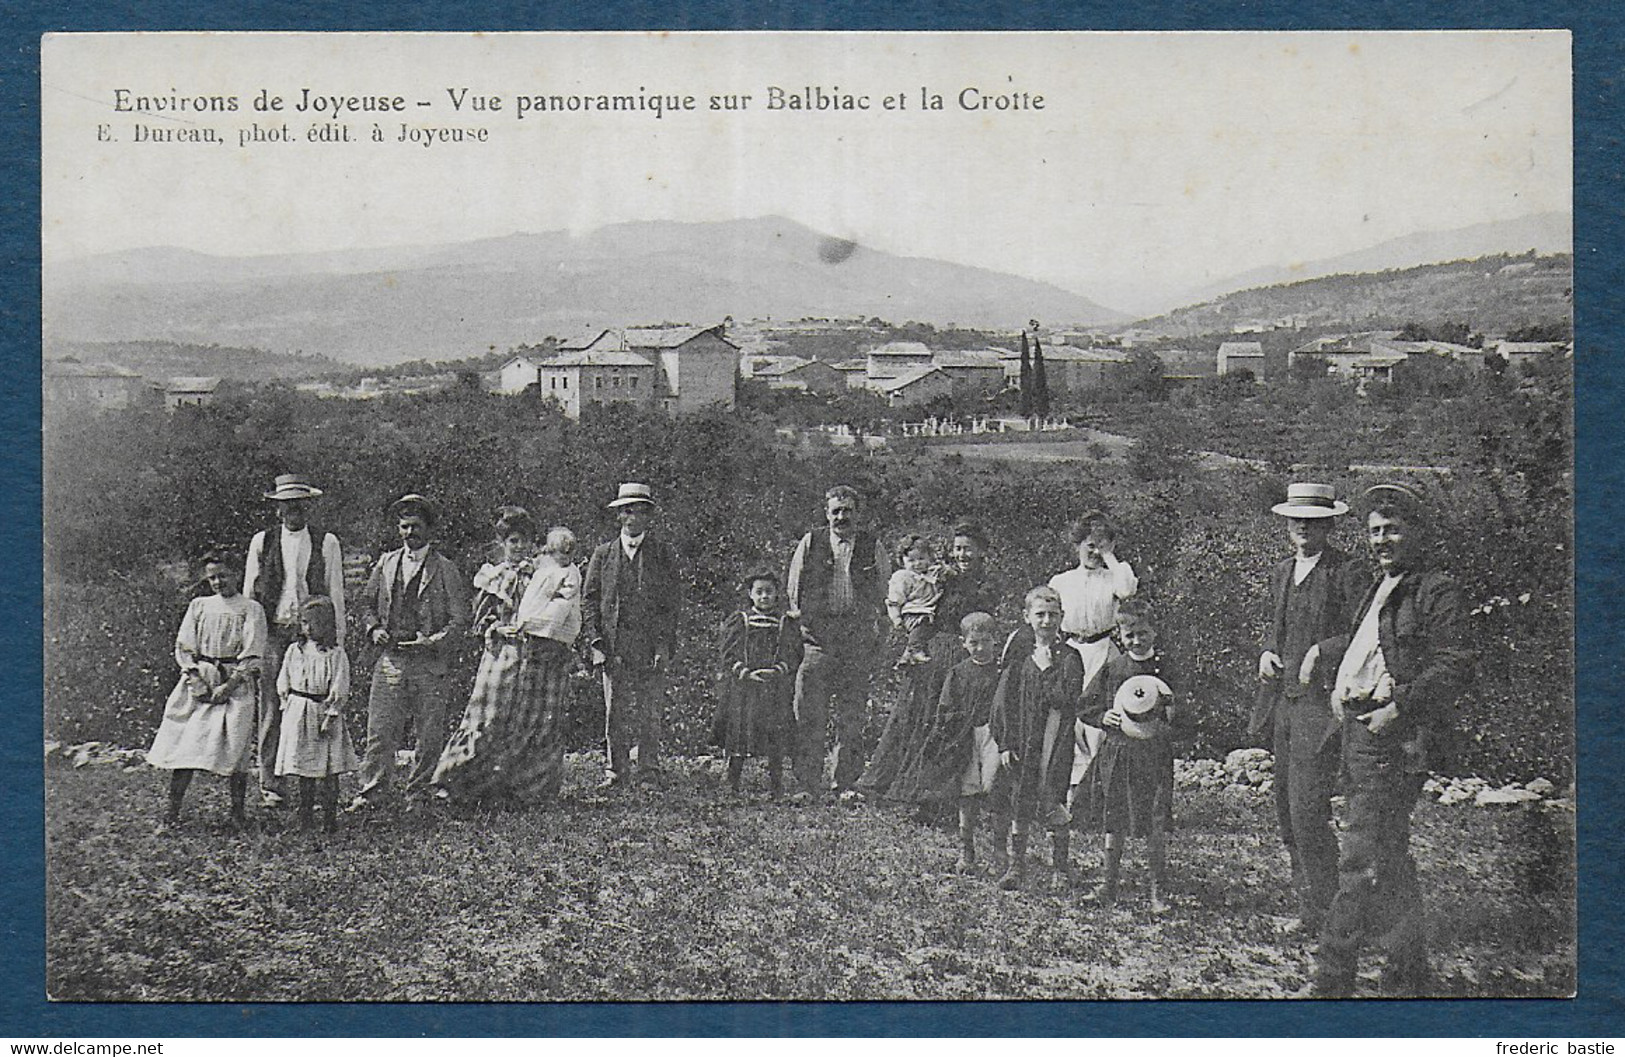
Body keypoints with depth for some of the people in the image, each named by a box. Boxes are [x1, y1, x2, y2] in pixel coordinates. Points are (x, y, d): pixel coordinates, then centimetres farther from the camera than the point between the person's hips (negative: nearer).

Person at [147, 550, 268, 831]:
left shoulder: (250, 609, 2)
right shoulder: (199, 606, 12)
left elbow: (252, 656, -5)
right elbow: (183, 647, 8)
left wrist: (228, 686, -13)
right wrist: (197, 682, -6)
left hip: (235, 684, -3)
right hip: (198, 681, 3)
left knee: (235, 747, -7)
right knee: (184, 744, -3)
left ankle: (237, 812, 0)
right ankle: (172, 810, 1)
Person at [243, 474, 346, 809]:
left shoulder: (327, 543, 9)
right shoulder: (261, 542, 10)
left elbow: (336, 596, 9)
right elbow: (248, 594, 12)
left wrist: (337, 644, 4)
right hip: (273, 635, 1)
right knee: (271, 710, -2)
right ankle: (270, 786, 2)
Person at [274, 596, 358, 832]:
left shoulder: (336, 654, -5)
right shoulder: (294, 651, 6)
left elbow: (340, 689, -8)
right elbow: (283, 683, 12)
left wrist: (331, 716, -12)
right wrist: (289, 706, 4)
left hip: (325, 711, -3)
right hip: (298, 715, 4)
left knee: (328, 770, -3)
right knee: (303, 769, 9)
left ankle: (329, 817, 2)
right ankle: (305, 816, 18)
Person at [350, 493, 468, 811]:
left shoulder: (445, 570, 1)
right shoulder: (386, 564, 12)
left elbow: (460, 618, 0)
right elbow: (367, 602, 20)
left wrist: (435, 640, -14)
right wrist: (373, 629, 2)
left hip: (430, 662, -2)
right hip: (390, 660, 2)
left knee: (430, 734, 3)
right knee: (380, 729, -2)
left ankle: (418, 793, 15)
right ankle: (369, 791, 3)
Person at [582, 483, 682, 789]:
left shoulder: (663, 554, 7)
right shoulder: (604, 554, 11)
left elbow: (673, 600, 3)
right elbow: (589, 600, 9)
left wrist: (664, 643, -7)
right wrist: (596, 642, -2)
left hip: (651, 646, -1)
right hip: (614, 646, 1)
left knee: (651, 712, -2)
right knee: (616, 712, 0)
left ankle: (649, 771, 5)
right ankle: (617, 770, 7)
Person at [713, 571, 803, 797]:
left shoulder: (787, 624, 9)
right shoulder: (737, 622, 7)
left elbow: (794, 656, 6)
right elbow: (729, 656, 4)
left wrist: (777, 671, -11)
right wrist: (746, 673, -11)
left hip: (776, 690, 0)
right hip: (742, 689, 0)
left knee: (776, 741, -4)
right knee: (740, 734, -2)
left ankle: (776, 787, 4)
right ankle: (733, 786, 7)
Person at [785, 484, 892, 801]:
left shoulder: (872, 547, 7)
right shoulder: (810, 543, 6)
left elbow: (885, 593, 14)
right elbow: (793, 590, 14)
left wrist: (871, 625, 5)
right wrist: (802, 617, 4)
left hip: (859, 639, 1)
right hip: (817, 637, -1)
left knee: (852, 718, 3)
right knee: (809, 716, -6)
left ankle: (847, 784, 11)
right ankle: (807, 784, -2)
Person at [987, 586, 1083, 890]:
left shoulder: (1069, 658, -1)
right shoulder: (1019, 661, 7)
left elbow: (1070, 700, -10)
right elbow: (1004, 703, 6)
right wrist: (1005, 744, 0)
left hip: (1057, 744, -3)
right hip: (1022, 745, 3)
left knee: (1055, 807, -2)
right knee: (1017, 805, 3)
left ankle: (1060, 868, 12)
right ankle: (1016, 866, 13)